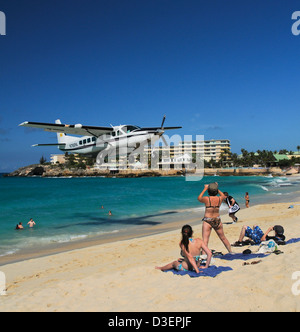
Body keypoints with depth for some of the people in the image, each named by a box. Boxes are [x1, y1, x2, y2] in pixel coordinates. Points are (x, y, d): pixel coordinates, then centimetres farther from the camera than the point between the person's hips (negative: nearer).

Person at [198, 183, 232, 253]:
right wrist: (217, 189, 24)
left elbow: (199, 198, 7)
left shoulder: (206, 199, -15)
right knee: (223, 238, 22)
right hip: (217, 220, 4)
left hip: (207, 221, -4)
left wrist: (205, 189, 11)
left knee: (205, 240, -6)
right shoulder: (220, 198, -6)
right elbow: (223, 196, 20)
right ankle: (230, 252, 37)